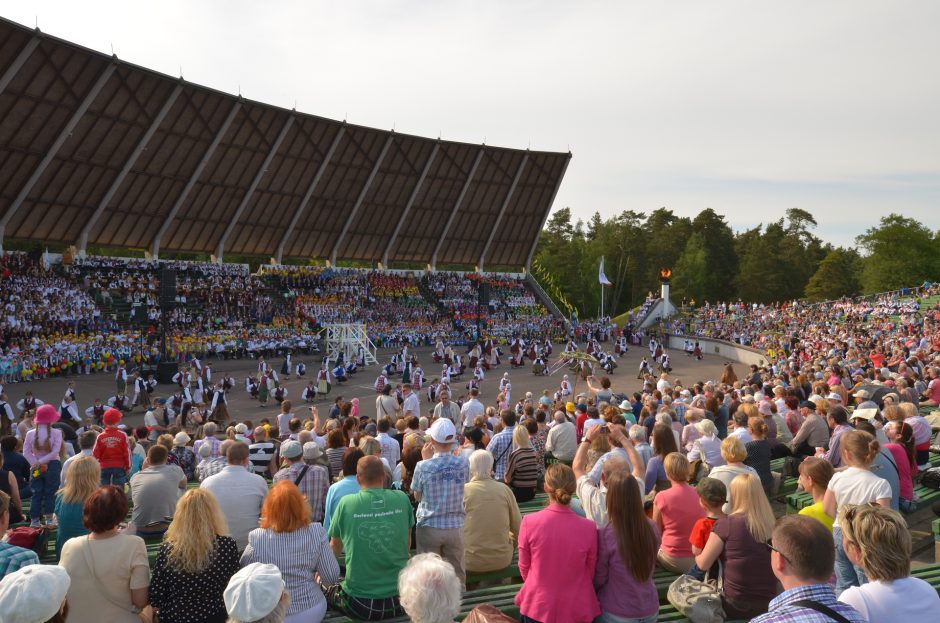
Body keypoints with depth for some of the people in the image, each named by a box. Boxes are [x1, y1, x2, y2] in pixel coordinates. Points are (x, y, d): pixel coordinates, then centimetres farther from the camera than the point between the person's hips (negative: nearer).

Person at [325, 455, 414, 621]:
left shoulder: (346, 503, -9)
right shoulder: (402, 499, -4)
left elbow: (335, 548, 9)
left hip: (359, 603, -1)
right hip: (400, 599, 1)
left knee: (324, 586, 26)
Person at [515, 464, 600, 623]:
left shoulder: (529, 522, -17)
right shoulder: (588, 528, -17)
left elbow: (524, 567, -2)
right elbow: (591, 573, -1)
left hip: (537, 608, 0)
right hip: (576, 610, 0)